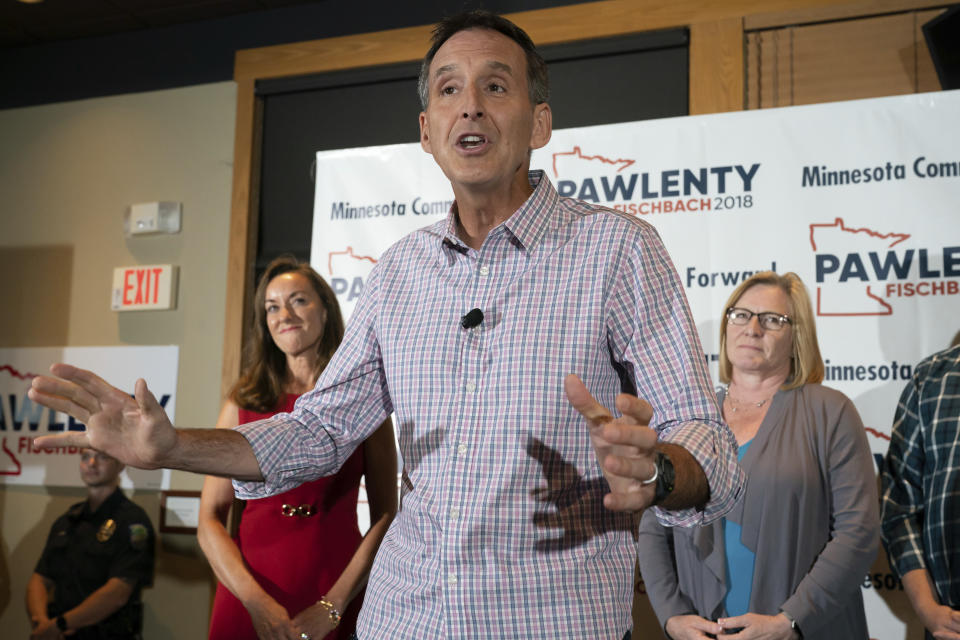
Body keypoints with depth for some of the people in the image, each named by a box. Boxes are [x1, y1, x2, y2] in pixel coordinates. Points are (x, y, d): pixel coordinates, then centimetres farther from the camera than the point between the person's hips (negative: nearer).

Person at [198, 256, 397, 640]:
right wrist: (256, 602, -11)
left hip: (338, 604, -1)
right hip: (247, 601, 1)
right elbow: (209, 521, 1)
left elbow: (385, 518, -2)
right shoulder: (243, 404, 3)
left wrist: (332, 606, -10)